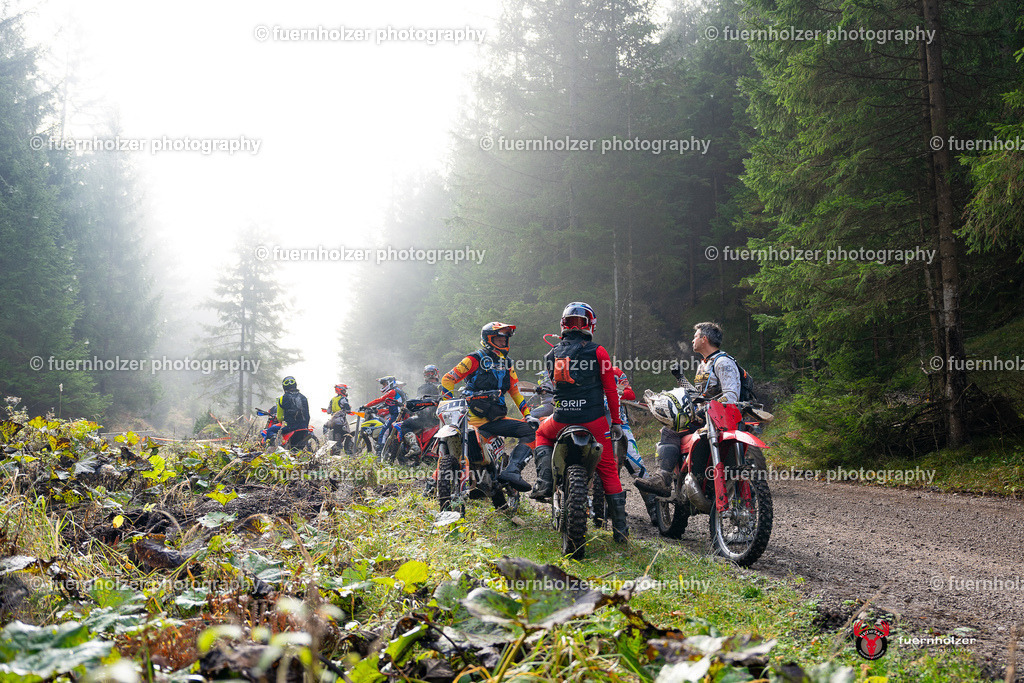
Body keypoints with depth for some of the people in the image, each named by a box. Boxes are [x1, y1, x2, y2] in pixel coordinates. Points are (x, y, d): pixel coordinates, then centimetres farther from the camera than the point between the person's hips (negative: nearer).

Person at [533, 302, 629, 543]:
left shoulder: (552, 354, 7)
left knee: (542, 433, 34)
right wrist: (616, 421, 4)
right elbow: (610, 389, -3)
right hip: (593, 420, -2)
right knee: (608, 471, 7)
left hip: (561, 420, 2)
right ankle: (620, 528, 4)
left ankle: (546, 477, 11)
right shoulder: (597, 352, -3)